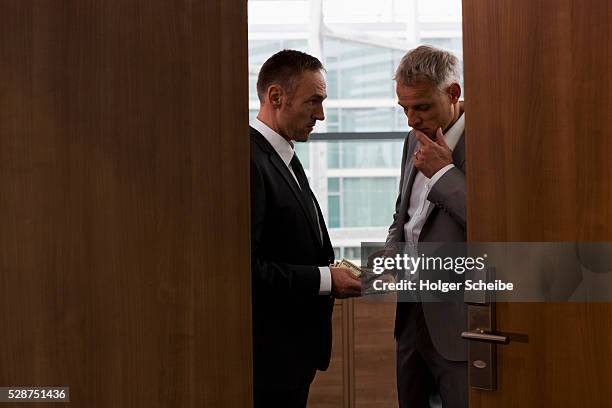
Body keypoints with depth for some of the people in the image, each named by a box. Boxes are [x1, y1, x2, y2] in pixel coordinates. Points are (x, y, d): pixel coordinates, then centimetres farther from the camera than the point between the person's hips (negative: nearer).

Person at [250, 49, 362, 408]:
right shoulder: (250, 162, -19)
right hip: (270, 352, -10)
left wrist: (336, 271, 3)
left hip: (294, 347, 10)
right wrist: (324, 279, -18)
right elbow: (245, 267, -25)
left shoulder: (285, 158, 13)